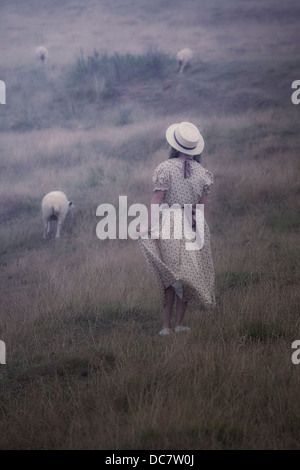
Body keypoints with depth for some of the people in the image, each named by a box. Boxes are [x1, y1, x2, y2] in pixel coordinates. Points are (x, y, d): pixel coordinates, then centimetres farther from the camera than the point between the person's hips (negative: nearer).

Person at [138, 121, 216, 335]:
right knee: (189, 275, 9)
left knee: (170, 277, 7)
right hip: (194, 229, 2)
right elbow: (203, 206, 7)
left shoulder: (165, 169, -6)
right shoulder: (202, 173, 3)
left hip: (169, 227, -2)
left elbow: (156, 200, -11)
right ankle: (179, 324, 8)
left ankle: (167, 325, 5)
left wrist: (148, 227, -11)